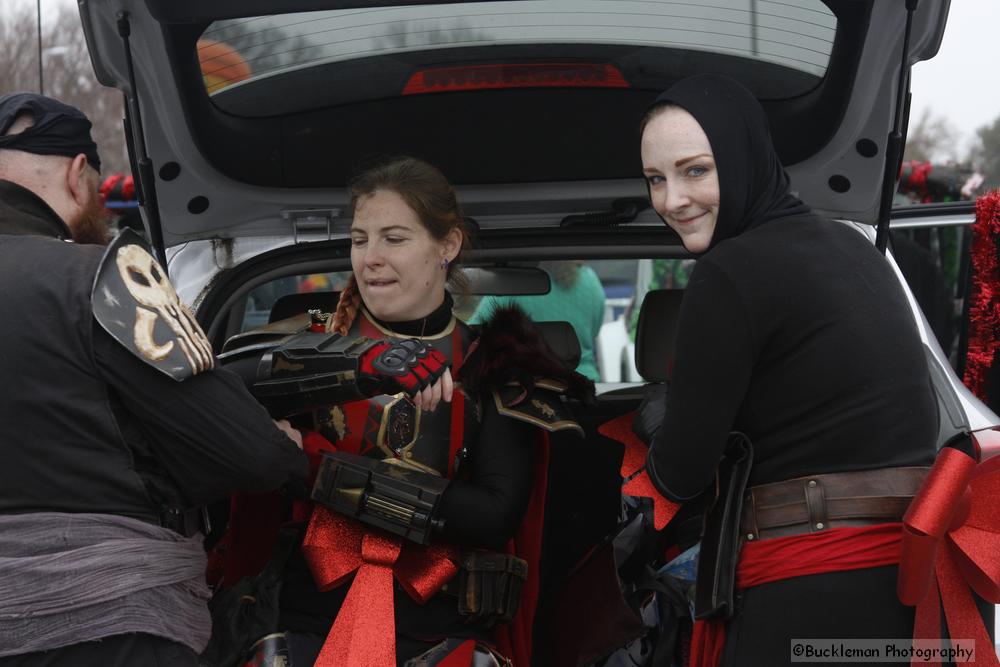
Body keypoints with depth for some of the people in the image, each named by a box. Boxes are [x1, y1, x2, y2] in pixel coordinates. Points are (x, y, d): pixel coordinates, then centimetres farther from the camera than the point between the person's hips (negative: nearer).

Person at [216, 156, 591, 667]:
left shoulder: (494, 367, 9)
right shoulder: (317, 345, 11)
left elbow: (497, 516, -3)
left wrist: (323, 474, -7)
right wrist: (364, 367, -23)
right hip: (306, 621, 1)